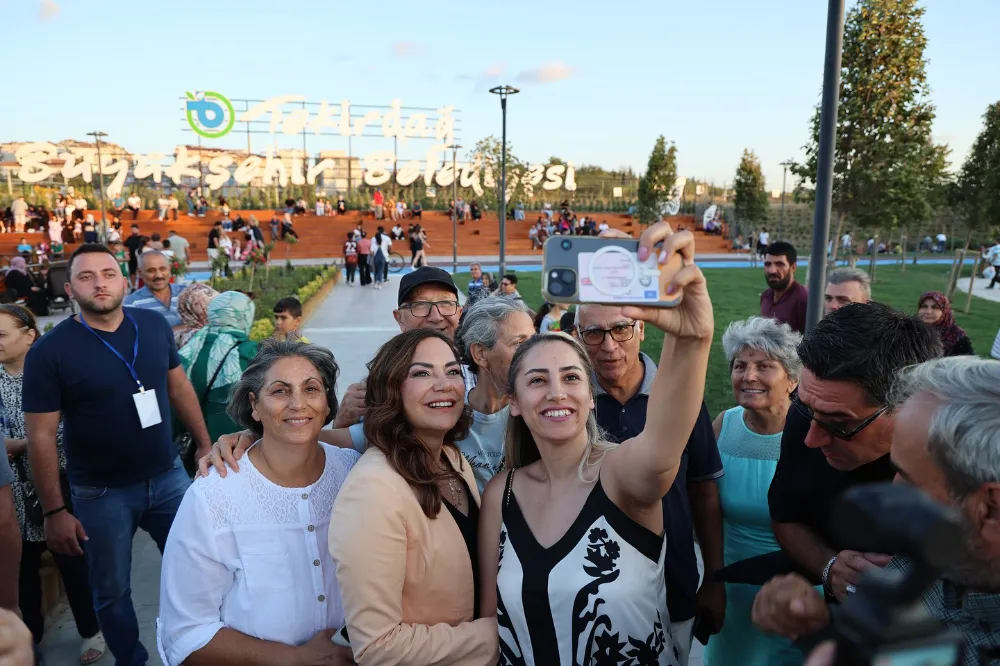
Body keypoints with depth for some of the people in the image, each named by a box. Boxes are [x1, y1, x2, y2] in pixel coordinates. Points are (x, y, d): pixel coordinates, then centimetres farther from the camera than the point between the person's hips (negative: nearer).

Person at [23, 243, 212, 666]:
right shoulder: (49, 352, -13)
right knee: (112, 592, 14)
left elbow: (179, 387, 8)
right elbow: (41, 437, -11)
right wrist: (54, 511, -10)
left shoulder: (155, 326, -4)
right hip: (101, 493, -3)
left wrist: (205, 444, 9)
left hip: (168, 476, 3)